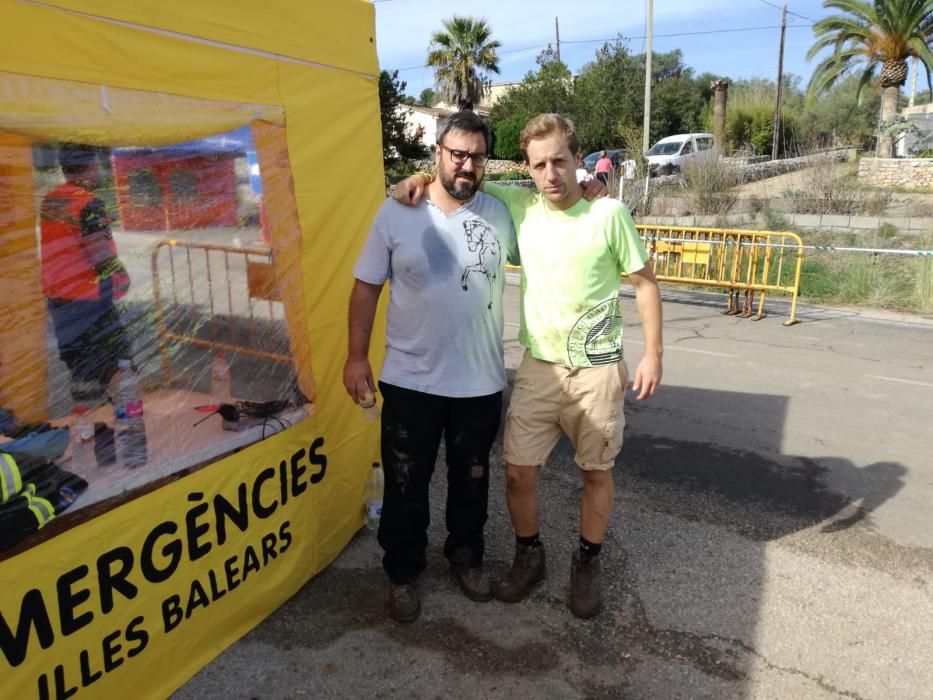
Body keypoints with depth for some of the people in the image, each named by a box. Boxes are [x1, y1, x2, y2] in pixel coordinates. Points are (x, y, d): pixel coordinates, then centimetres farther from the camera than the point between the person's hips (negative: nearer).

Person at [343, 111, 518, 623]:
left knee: (471, 479, 19)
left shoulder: (502, 214, -1)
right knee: (406, 485, 12)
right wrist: (356, 356, -4)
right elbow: (366, 287, -1)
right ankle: (403, 573, 33)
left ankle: (466, 556, 43)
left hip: (481, 382, 2)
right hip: (410, 381, -2)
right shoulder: (397, 212, -6)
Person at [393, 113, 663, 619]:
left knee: (597, 471, 11)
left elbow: (644, 282, -2)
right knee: (519, 470, 5)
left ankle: (588, 563, 34)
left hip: (597, 368, -2)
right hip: (539, 365, 3)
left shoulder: (609, 214, -9)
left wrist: (653, 353, -5)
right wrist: (422, 177, -7)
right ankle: (529, 556, 30)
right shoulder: (520, 205, -1)